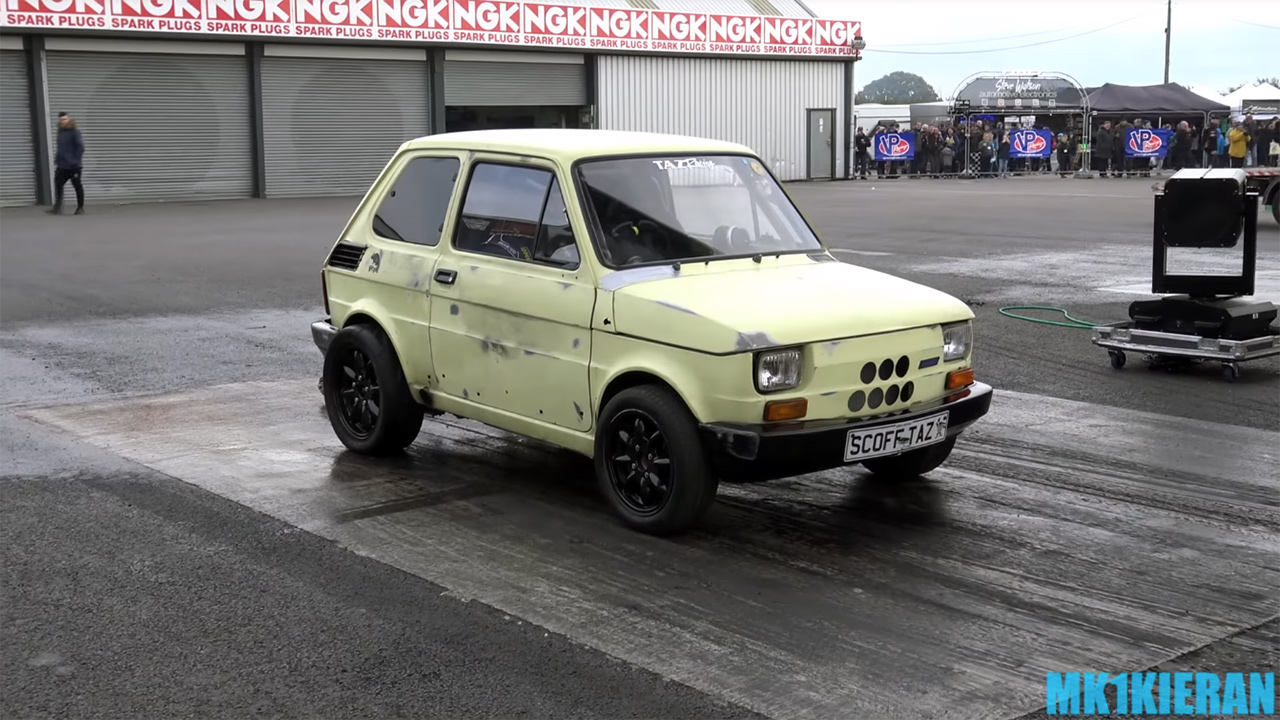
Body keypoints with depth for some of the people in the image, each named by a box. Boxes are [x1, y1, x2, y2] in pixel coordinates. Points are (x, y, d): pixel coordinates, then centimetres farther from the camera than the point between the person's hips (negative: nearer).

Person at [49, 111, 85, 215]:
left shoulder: (74, 132, -10)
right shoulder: (60, 132, 12)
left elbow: (80, 147, -14)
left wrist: (76, 161, -19)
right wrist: (57, 160, 16)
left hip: (73, 166, -7)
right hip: (62, 166, 7)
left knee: (77, 186, 3)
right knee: (58, 184, 0)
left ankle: (80, 208, 13)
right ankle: (57, 207, 5)